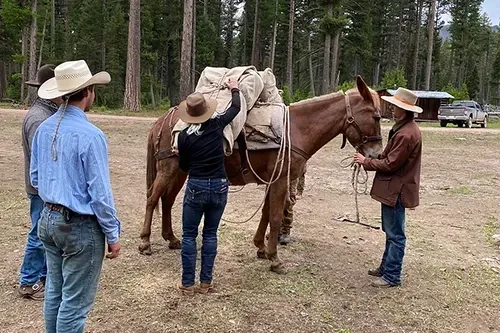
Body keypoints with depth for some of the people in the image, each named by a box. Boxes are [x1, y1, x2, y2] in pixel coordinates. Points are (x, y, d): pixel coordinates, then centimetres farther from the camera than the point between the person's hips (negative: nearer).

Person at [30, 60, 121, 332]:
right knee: (75, 300, 6)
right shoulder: (90, 135, -22)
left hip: (49, 220, 8)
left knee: (54, 290, 22)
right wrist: (112, 235, -9)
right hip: (80, 227, -8)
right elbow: (100, 193, -19)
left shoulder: (43, 129, 1)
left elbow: (35, 179, 11)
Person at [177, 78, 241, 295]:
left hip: (196, 187, -2)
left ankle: (187, 284, 14)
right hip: (219, 187, 2)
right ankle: (205, 282, 18)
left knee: (189, 235, 10)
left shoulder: (184, 136, -6)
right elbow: (236, 108, 14)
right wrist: (234, 89, 31)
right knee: (210, 234, 13)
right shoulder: (217, 124, -4)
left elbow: (183, 166, 5)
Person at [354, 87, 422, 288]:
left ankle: (392, 276, 11)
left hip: (396, 190, -11)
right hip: (393, 187, 11)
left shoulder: (406, 134, -24)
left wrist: (366, 162, -11)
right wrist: (369, 159, 6)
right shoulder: (404, 128, 11)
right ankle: (386, 266, 34)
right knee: (391, 232, 20)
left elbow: (390, 164, -22)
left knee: (395, 234, 0)